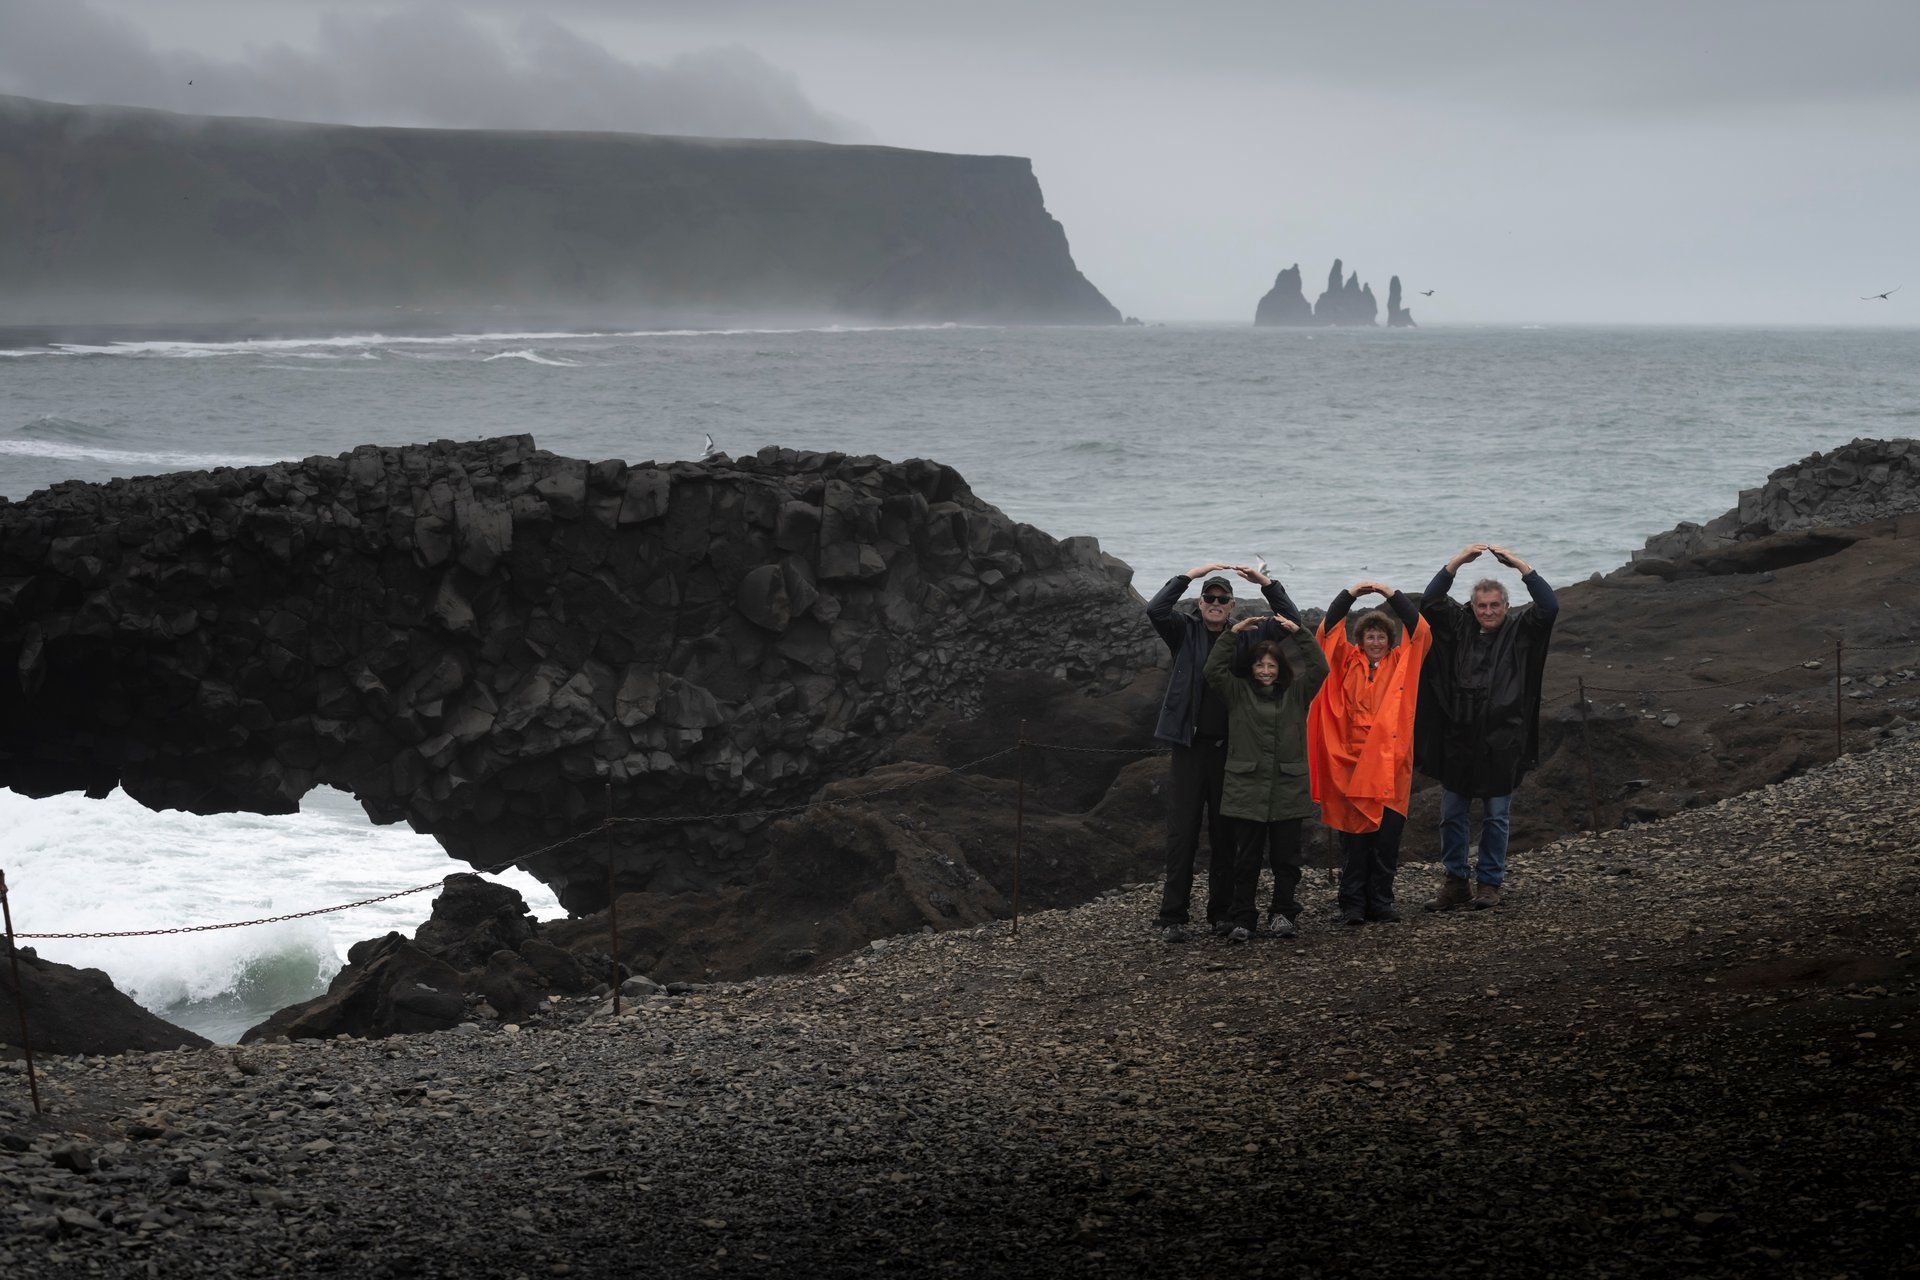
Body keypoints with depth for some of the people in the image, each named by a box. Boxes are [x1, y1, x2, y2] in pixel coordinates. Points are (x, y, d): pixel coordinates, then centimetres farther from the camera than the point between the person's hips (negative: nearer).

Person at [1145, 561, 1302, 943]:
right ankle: (1173, 917, -1)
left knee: (1226, 836, 8)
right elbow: (1155, 610, -12)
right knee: (1182, 835, -3)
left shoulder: (1246, 637, 9)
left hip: (1231, 749, 2)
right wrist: (1190, 575, -13)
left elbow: (1292, 622, 6)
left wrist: (1266, 583, -4)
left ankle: (1221, 913, 16)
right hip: (1190, 747, -2)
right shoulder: (1186, 632, 5)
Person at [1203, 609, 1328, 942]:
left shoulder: (1296, 693, 8)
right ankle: (1241, 919, 7)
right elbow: (1213, 670, -6)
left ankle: (1283, 915, 16)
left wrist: (1298, 633, -10)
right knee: (1247, 858, 2)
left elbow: (1319, 668, -4)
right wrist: (1232, 633, -9)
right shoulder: (1238, 692, 7)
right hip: (1247, 789, -1)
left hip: (1288, 789, 1)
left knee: (1286, 857, 6)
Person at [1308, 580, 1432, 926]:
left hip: (1391, 765, 1)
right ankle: (1353, 906, 5)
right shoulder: (1348, 662, 9)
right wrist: (1350, 594, -8)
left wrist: (1392, 595, -5)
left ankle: (1381, 903, 11)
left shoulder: (1401, 663, 10)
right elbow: (1329, 630, 1)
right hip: (1352, 762, -1)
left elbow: (1420, 631, 1)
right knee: (1353, 838, 0)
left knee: (1387, 838, 2)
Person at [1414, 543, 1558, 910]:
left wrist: (1519, 565, -17)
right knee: (1452, 815, 8)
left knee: (1496, 817, 6)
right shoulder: (1459, 625, 5)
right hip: (1459, 737, 2)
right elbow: (1429, 603, -7)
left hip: (1502, 740, -2)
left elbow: (1549, 607, -13)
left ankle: (1489, 882, 16)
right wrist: (1457, 562, -15)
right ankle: (1456, 881, 19)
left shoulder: (1519, 629, 1)